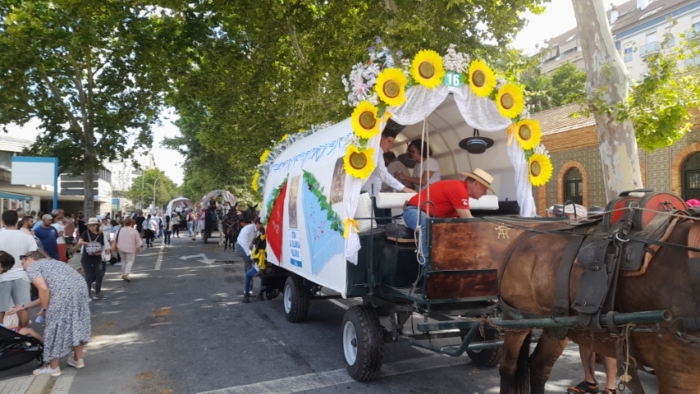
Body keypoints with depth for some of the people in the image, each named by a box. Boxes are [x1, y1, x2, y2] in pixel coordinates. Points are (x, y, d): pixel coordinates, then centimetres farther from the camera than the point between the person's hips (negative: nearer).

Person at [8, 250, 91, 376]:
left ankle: (53, 367, 22)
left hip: (63, 294, -8)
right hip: (80, 288, 8)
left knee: (56, 328, 9)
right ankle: (78, 360, 34)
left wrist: (44, 309, 6)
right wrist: (24, 306, 40)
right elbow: (49, 293, 32)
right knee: (77, 324, 21)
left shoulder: (32, 267, 11)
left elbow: (43, 289, -7)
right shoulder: (50, 263, 35)